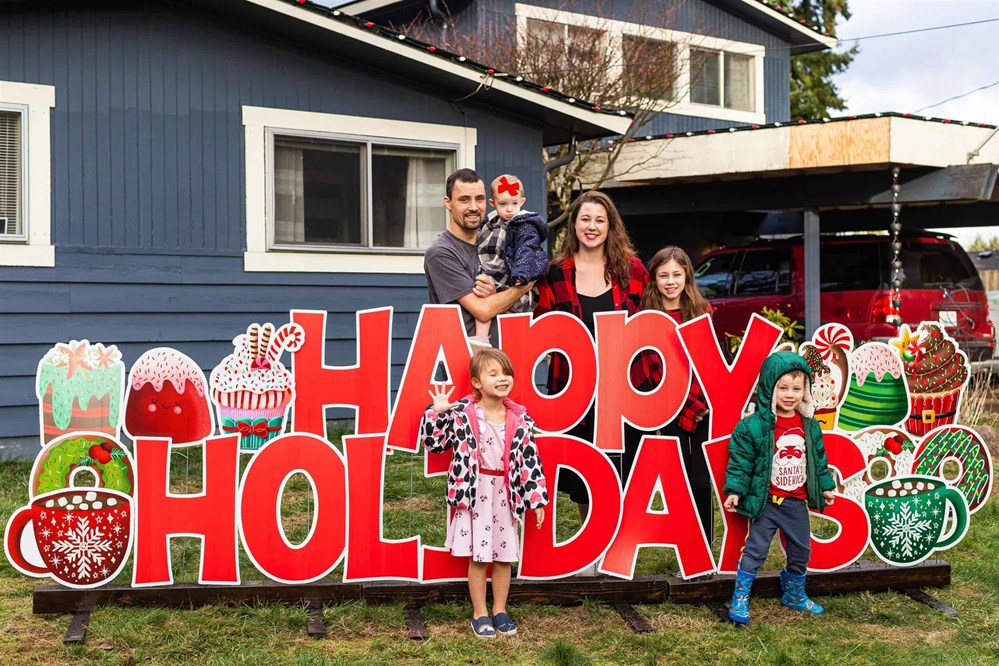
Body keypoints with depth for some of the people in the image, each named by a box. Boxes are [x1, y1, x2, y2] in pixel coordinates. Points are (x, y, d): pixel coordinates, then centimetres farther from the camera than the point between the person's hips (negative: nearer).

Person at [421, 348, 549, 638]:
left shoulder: (520, 418, -2)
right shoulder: (461, 414, -8)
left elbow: (530, 459, 2)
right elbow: (435, 443, -1)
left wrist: (537, 500, 2)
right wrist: (436, 413, -16)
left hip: (505, 492, 2)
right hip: (475, 492, -2)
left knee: (504, 555, 10)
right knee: (478, 556, 4)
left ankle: (499, 610, 26)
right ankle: (479, 614, 18)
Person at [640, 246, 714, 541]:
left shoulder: (702, 311, 5)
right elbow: (658, 370, -2)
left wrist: (702, 401, -10)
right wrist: (689, 405, -10)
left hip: (705, 407, 0)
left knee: (702, 480, -2)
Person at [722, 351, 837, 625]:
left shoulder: (810, 426, 3)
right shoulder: (754, 425, -15)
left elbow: (818, 459, 15)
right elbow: (740, 461, -12)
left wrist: (825, 486, 17)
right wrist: (735, 490, -16)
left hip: (797, 502, 5)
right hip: (766, 501, -5)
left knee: (801, 551, 17)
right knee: (755, 550, -1)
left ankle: (794, 595, 36)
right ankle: (740, 599, 8)